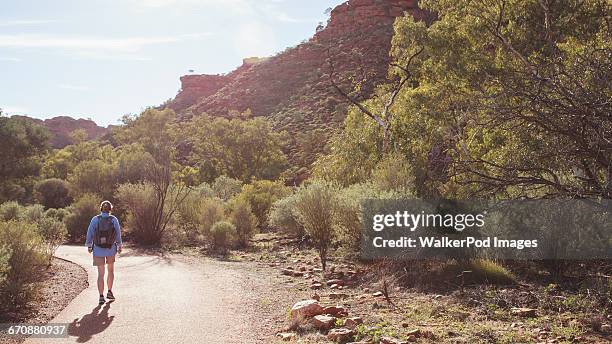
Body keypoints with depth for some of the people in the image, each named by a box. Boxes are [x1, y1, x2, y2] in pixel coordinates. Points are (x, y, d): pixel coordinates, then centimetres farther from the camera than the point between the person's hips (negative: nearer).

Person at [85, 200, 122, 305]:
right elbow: (118, 234, -3)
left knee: (101, 274, 3)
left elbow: (90, 233, -3)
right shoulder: (114, 220, -8)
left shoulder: (95, 219, -8)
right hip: (111, 249, 0)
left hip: (98, 250, 0)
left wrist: (89, 246, 11)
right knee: (111, 270, 22)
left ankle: (101, 297, -3)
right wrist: (119, 246, 11)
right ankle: (109, 292, 22)